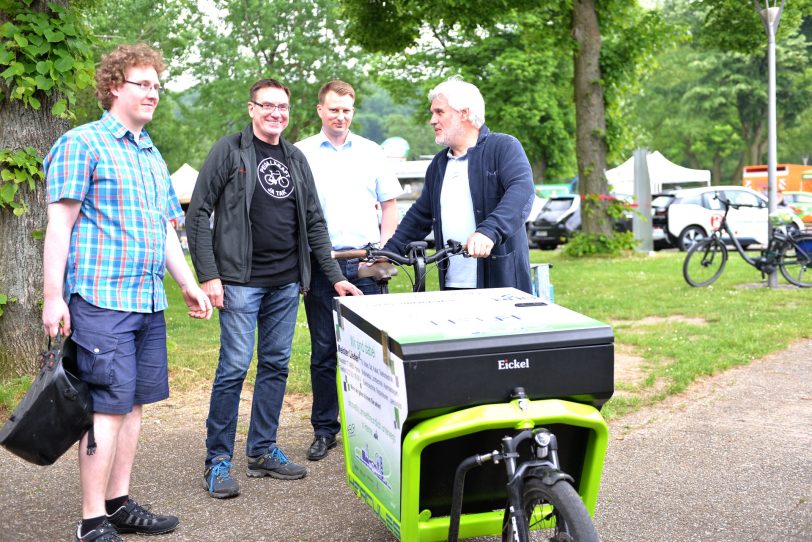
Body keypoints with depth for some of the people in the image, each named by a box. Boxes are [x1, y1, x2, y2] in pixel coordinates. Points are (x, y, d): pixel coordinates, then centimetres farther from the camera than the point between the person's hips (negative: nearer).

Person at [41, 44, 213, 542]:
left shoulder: (152, 156, 20)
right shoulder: (82, 144, -4)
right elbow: (60, 223, -9)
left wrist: (189, 284, 18)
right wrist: (54, 297, -14)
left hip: (149, 302, 8)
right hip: (102, 300, -8)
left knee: (133, 403, 11)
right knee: (109, 406, -7)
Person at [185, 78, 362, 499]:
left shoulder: (296, 160, 15)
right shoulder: (229, 151, -2)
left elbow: (314, 223, 17)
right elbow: (198, 215, -6)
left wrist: (335, 276, 11)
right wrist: (208, 276, -13)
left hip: (286, 283, 6)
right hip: (241, 280, -6)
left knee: (276, 366, 10)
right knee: (234, 367, -6)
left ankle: (263, 451, 21)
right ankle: (217, 460, 6)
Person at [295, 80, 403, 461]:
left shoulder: (371, 152, 12)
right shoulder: (300, 154, 7)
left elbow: (389, 205, 14)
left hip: (365, 263, 1)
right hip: (321, 263, -1)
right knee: (323, 351, 3)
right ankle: (324, 429, 13)